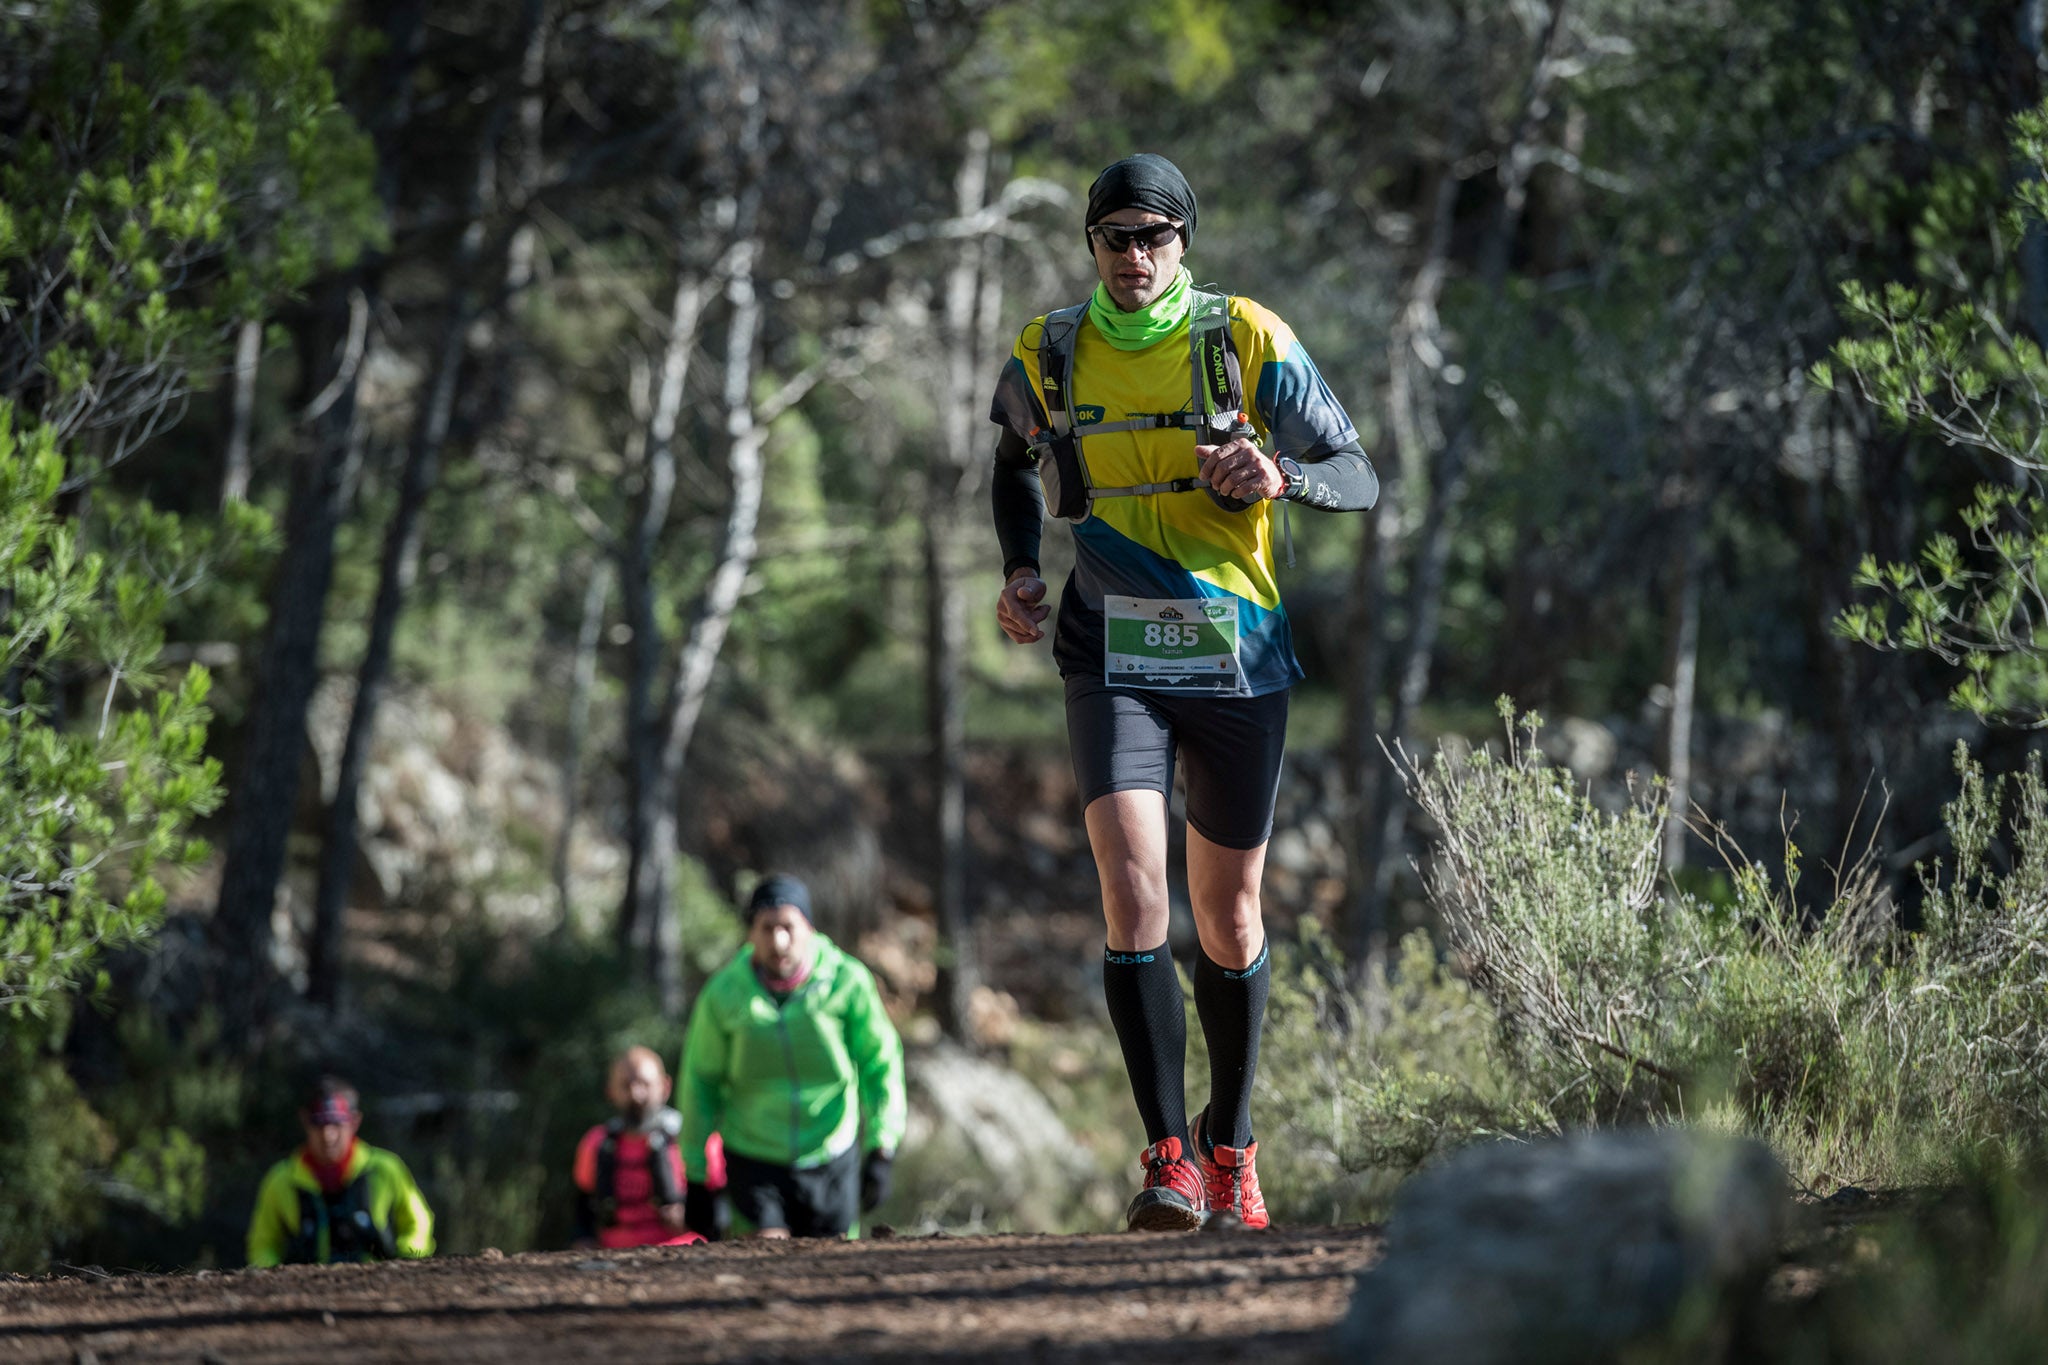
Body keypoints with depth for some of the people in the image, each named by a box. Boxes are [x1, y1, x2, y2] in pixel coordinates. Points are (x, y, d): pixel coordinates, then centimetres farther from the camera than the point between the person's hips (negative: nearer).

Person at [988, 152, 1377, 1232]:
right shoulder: (1046, 357, 3)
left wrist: (1280, 476, -23)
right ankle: (1169, 1155, -14)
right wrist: (1018, 568, 7)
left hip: (1237, 658, 0)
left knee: (1228, 919, 10)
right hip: (1113, 665, 0)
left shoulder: (1247, 341, -4)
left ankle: (1229, 1137, 31)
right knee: (1133, 893, -19)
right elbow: (1017, 461, 24)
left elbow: (1360, 478, -2)